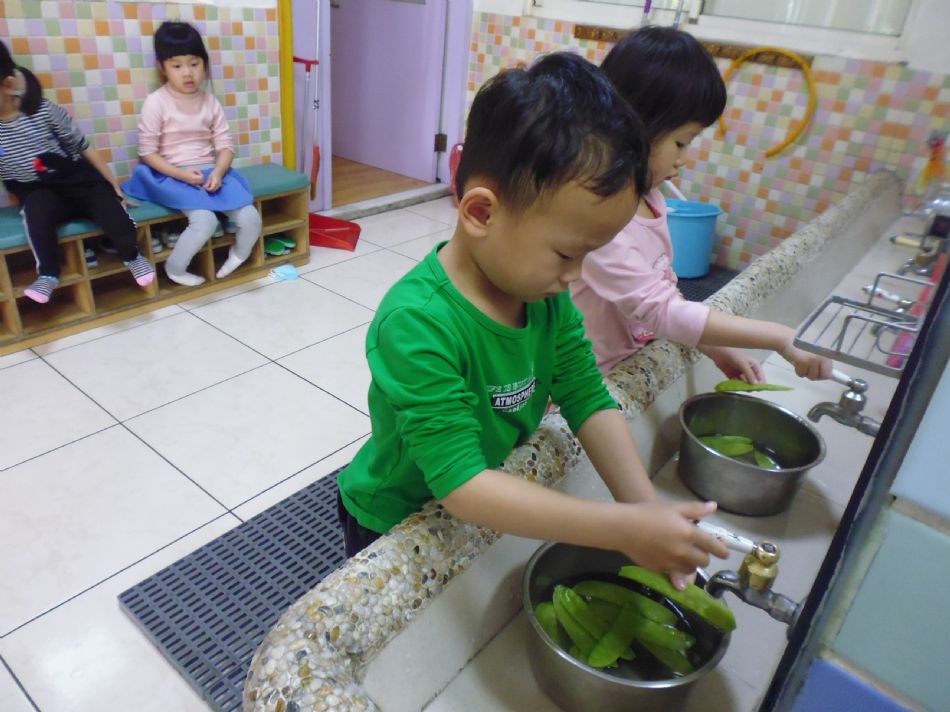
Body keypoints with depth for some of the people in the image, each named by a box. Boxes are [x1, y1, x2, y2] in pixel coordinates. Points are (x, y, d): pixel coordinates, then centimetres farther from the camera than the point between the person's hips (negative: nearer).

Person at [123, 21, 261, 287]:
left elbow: (225, 145, 4)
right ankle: (175, 267, -2)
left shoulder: (210, 102, 6)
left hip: (210, 172, 4)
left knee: (251, 219, -16)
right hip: (172, 176, -4)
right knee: (205, 221, -30)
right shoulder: (156, 102, -6)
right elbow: (147, 152, -6)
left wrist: (218, 172, -16)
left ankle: (237, 257, 18)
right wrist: (181, 174, -19)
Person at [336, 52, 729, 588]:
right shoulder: (417, 323, -38)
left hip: (487, 513, 6)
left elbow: (588, 399, -10)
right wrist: (625, 530, -39)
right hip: (393, 524, -5)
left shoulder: (547, 294, -16)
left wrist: (646, 507, -24)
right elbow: (462, 485, -38)